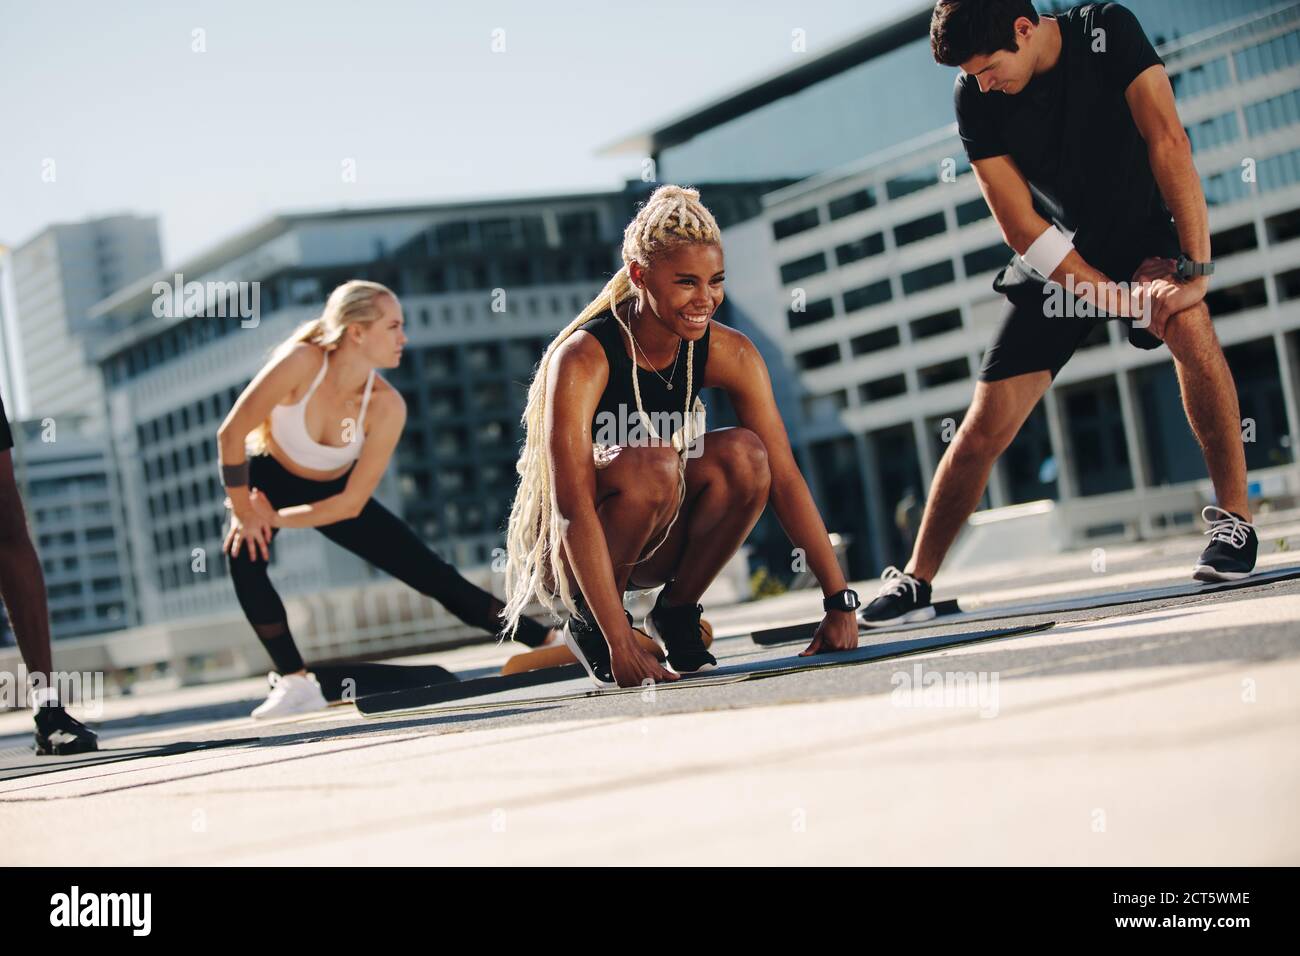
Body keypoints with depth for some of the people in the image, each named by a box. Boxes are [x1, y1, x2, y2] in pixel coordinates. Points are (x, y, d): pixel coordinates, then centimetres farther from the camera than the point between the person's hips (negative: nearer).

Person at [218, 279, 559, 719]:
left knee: (434, 575, -4)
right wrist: (243, 512, -22)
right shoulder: (302, 363, -35)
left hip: (332, 493, 2)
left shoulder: (386, 406, -25)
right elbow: (231, 433, -28)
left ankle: (550, 641, 4)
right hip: (270, 479, -1)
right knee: (242, 554, -32)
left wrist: (276, 518, -23)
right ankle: (296, 683, -18)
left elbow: (351, 503, -21)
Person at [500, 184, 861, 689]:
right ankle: (589, 626, -11)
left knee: (744, 454, -23)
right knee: (653, 463, -34)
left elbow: (783, 475, -12)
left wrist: (840, 602, -19)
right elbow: (572, 506, -33)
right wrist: (620, 645, -39)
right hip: (566, 555, -4)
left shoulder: (729, 354, -12)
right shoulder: (582, 359, -26)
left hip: (656, 546, 5)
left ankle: (676, 611, -3)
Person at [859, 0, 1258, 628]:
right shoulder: (975, 99, -16)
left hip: (1143, 233, -1)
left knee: (1189, 326, -35)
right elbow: (1023, 229, -17)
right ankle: (914, 582, 8)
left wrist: (1196, 268, -31)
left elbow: (1167, 141, -25)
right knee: (984, 426, -6)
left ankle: (1233, 520, -23)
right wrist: (1118, 299, -25)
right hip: (1060, 258, 2)